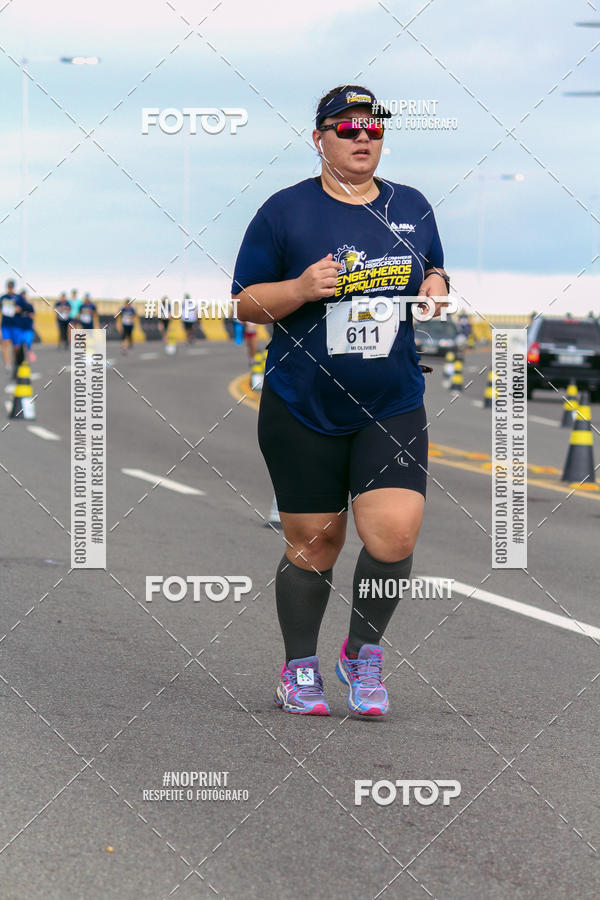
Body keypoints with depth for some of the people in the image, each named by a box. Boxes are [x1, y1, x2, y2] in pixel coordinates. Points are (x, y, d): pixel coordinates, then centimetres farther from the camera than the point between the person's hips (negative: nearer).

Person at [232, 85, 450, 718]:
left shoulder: (412, 207, 9)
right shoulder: (286, 211, -3)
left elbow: (434, 273, 23)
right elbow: (245, 303, -2)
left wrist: (436, 288, 0)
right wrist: (302, 288, -19)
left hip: (393, 406, 3)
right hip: (303, 409, -2)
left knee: (395, 533, -12)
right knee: (313, 543, 4)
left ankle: (362, 652, 12)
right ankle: (300, 667, 25)